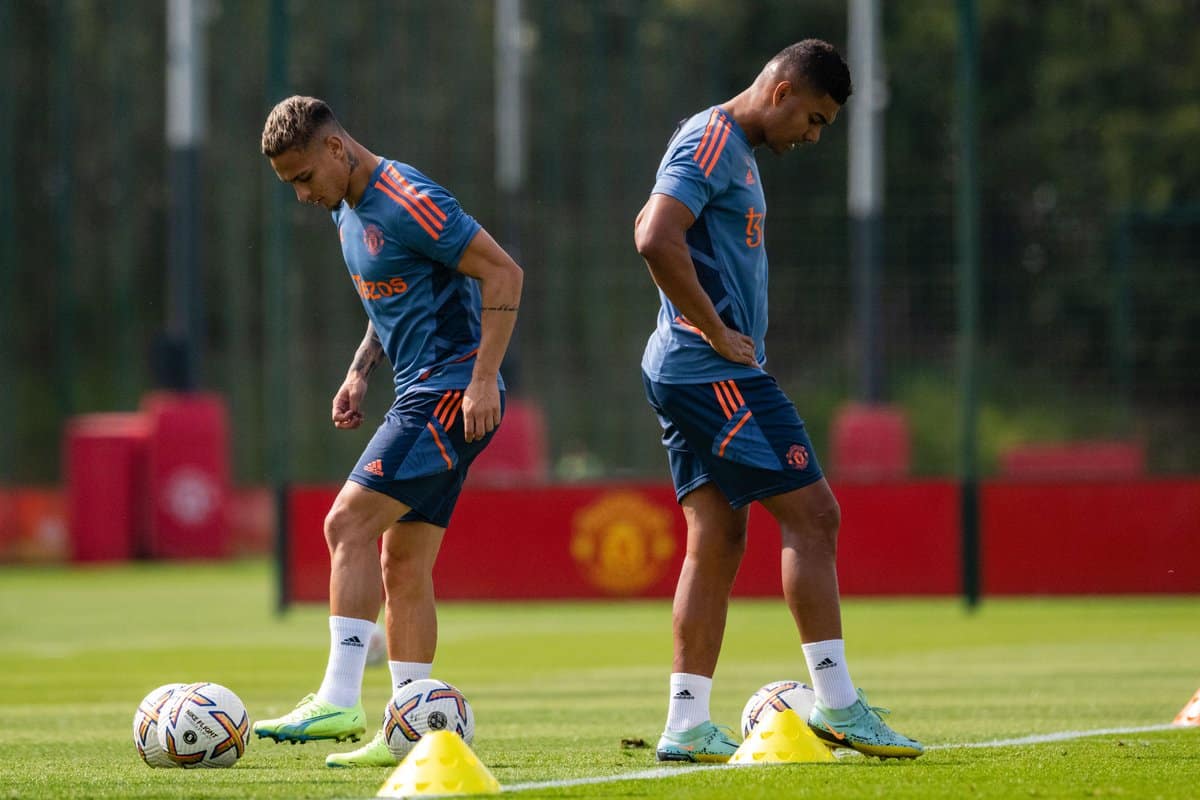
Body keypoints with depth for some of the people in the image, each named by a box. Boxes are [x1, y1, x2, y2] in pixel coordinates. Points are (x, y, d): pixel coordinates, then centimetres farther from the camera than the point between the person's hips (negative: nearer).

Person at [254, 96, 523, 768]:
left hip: (450, 392, -10)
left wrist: (484, 379, -21)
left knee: (349, 523, -18)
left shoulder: (406, 202, -16)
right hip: (422, 396, 10)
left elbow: (504, 273, -18)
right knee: (403, 566, 7)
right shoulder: (348, 211, 15)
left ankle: (340, 700, -22)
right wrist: (361, 372, 15)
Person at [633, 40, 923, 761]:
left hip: (684, 377, 10)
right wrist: (716, 332, -19)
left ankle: (687, 726, 5)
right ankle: (836, 703, -8)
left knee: (718, 539, 7)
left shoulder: (733, 151, 20)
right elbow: (658, 240, -25)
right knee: (812, 513, -9)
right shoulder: (712, 142, -12)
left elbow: (651, 230, 33)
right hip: (714, 372, -10)